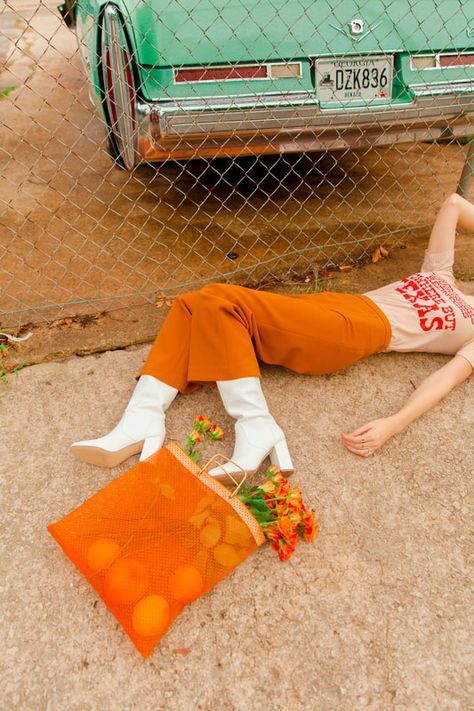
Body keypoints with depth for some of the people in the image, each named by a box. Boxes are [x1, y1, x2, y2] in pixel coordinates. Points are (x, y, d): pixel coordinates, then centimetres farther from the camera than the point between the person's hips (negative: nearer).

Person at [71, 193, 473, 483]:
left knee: (220, 302, -26)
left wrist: (393, 425, -20)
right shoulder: (441, 274, 30)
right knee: (194, 306, -9)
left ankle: (257, 431, -27)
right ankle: (143, 420, -17)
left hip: (357, 330, -8)